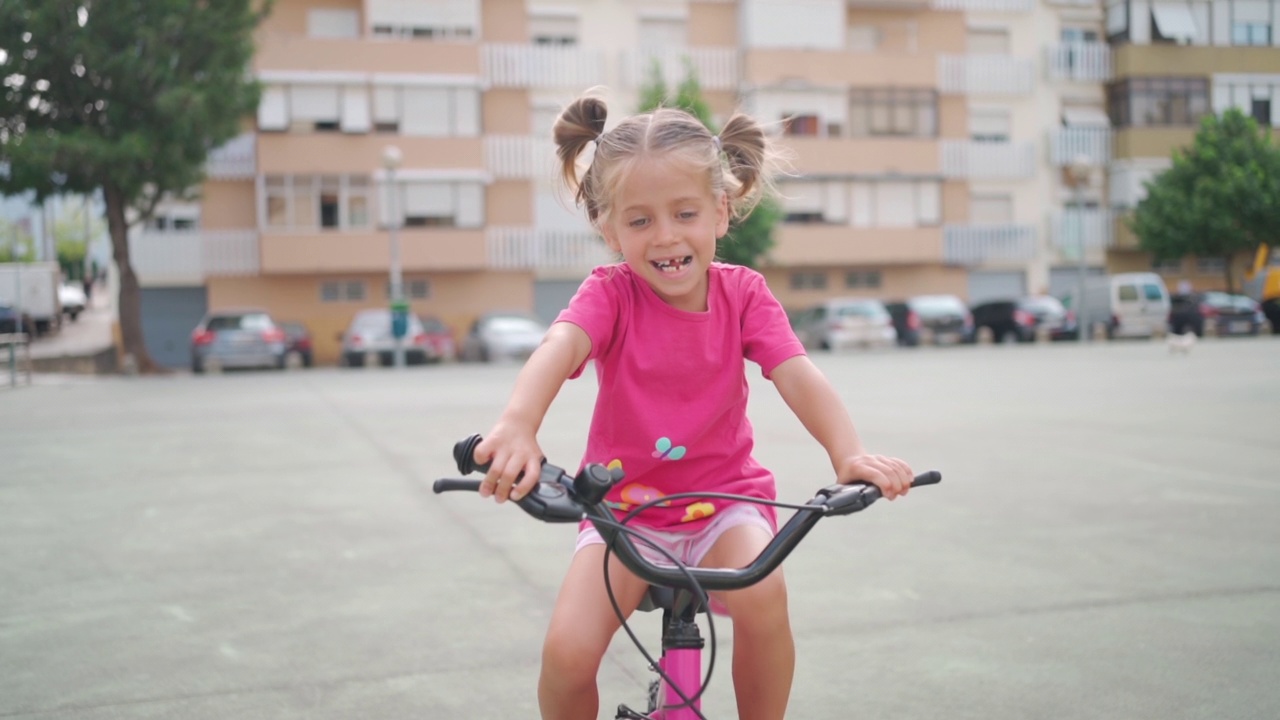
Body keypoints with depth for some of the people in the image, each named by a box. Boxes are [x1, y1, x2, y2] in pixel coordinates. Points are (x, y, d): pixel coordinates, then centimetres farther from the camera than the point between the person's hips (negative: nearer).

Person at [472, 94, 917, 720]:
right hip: (623, 505, 0)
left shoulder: (742, 294, -5)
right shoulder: (610, 294, -12)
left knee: (763, 593, -31)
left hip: (723, 499, 1)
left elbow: (797, 375, -19)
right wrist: (517, 425, -55)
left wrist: (849, 453, -39)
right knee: (567, 651, -22)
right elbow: (558, 348, -33)